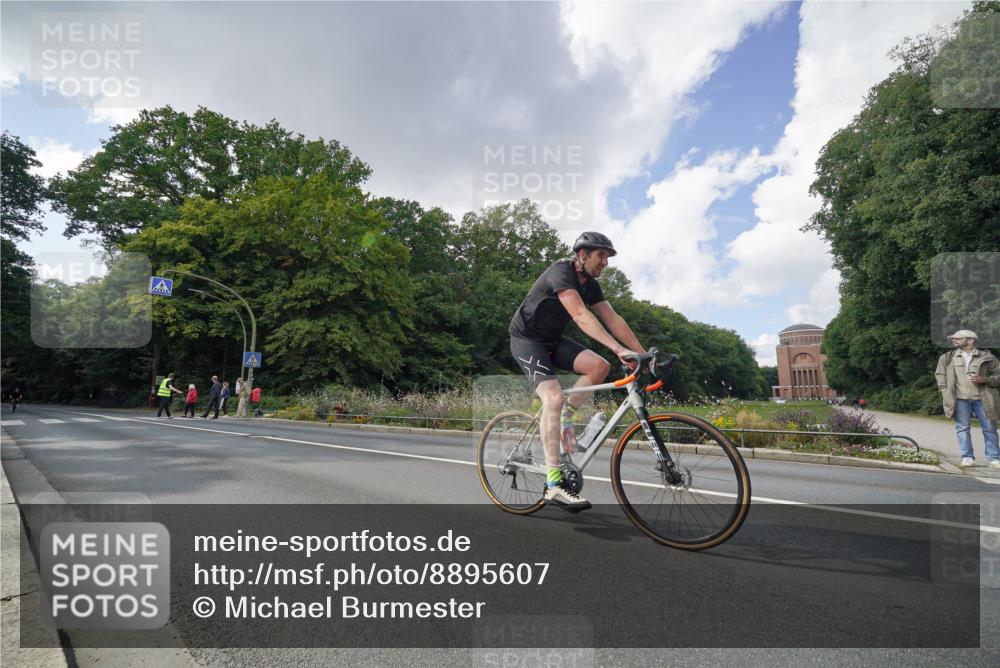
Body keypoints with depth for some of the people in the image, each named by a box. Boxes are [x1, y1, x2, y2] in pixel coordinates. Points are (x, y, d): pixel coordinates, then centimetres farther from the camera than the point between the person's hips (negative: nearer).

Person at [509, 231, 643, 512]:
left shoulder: (590, 285, 4)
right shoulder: (561, 273, -22)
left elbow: (613, 320, 1)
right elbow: (581, 316, -35)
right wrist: (618, 349, -44)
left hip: (552, 341, 8)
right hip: (526, 339, -8)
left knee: (599, 366, -16)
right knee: (554, 397, -26)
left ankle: (562, 422, -1)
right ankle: (554, 485, -25)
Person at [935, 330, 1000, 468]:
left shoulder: (987, 357, 4)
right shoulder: (947, 358, 9)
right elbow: (940, 374, 18)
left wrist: (985, 380, -12)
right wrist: (945, 392, 8)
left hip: (983, 398, -1)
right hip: (960, 399, 1)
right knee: (962, 428, -1)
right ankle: (968, 457, 4)